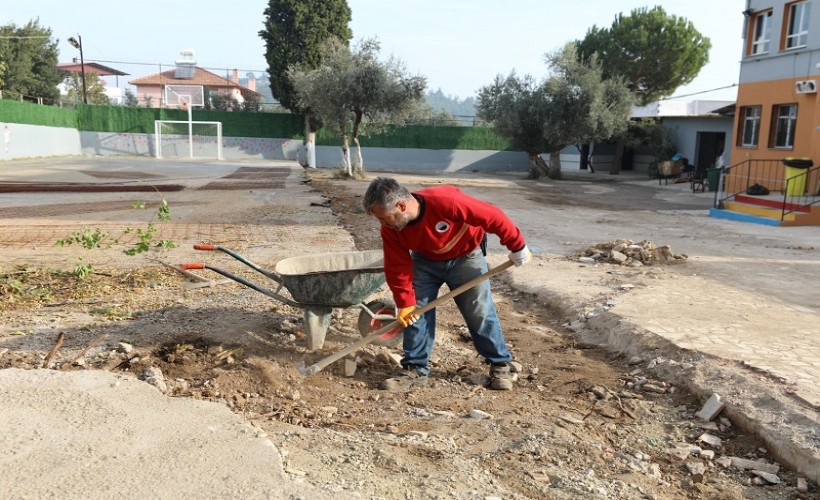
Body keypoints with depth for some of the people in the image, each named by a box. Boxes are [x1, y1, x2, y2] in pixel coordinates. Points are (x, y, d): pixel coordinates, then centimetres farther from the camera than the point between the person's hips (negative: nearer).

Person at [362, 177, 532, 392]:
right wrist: (405, 304, -13)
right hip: (426, 261, 4)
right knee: (416, 313, -4)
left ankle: (500, 364, 17)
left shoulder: (446, 201, -40)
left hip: (466, 257, -3)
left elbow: (493, 217, -30)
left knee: (480, 313, -1)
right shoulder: (391, 230, -23)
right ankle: (415, 369, 9)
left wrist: (517, 247, -20)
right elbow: (397, 268, -13)